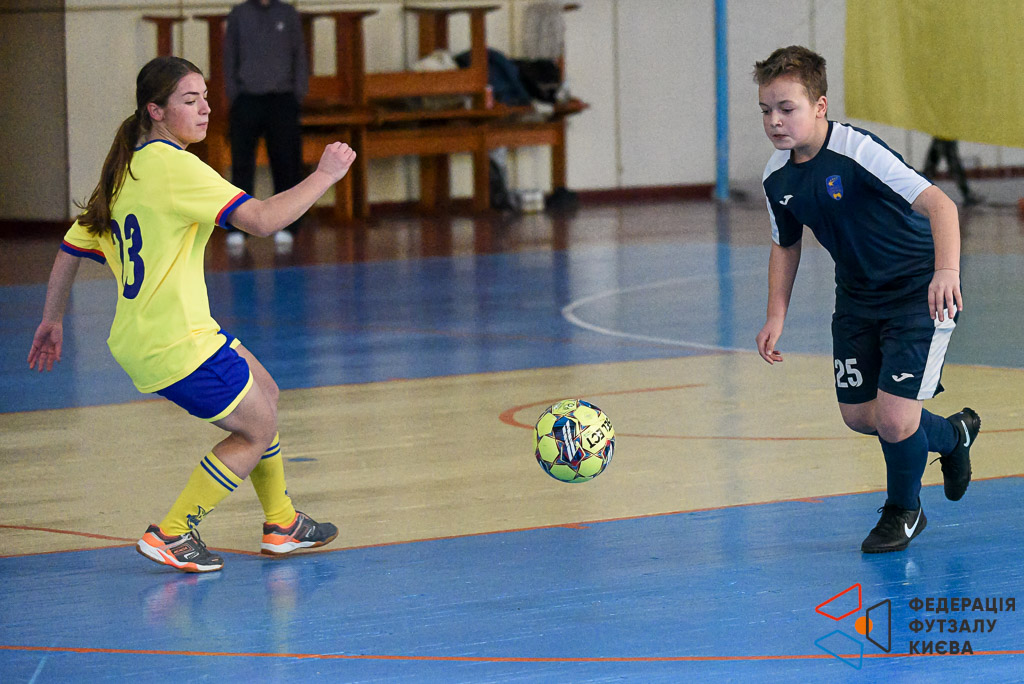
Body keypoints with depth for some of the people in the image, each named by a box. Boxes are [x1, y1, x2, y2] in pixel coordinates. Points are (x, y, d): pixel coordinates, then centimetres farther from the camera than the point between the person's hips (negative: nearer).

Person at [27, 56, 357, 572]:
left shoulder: (125, 170, 11)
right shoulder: (172, 165, -18)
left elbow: (72, 246, 17)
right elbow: (262, 220, -23)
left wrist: (52, 319, 27)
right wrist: (324, 175, -12)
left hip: (141, 336, 10)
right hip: (177, 345, -10)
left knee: (265, 396, 23)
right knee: (258, 430, 5)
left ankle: (281, 524, 35)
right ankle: (170, 534, 5)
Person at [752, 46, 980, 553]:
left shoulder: (858, 152, -29)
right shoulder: (777, 177, -6)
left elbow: (938, 203, -37)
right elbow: (785, 245, 13)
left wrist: (946, 271, -53)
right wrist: (776, 317, 1)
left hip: (919, 292, -7)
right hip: (857, 297, 7)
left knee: (894, 420, -14)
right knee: (858, 415, 12)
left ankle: (904, 511, 18)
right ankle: (951, 436, 42)